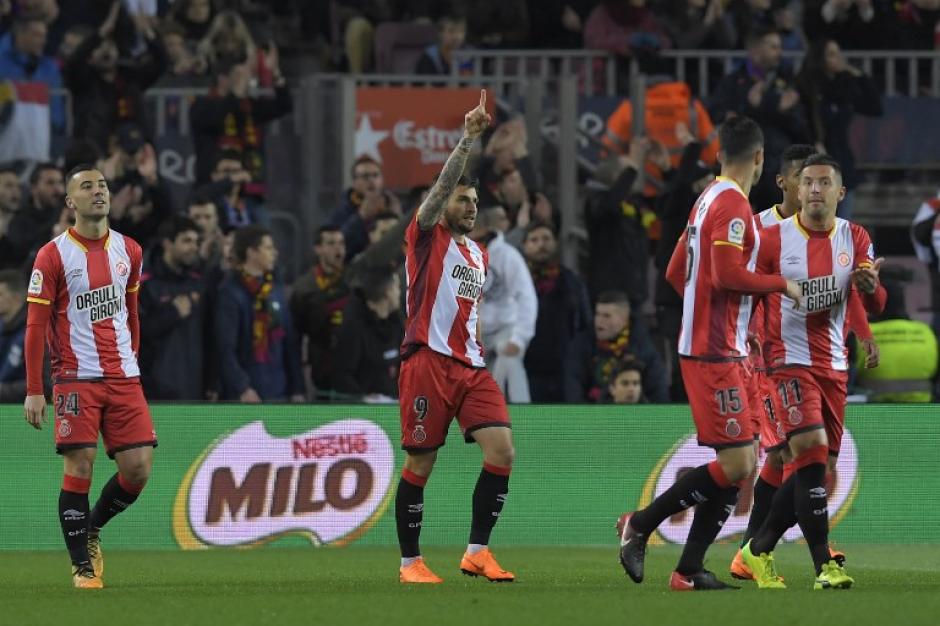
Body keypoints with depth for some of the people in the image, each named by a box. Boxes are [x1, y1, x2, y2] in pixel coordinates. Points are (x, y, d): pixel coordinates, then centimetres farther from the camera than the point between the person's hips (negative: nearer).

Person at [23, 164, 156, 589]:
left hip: (124, 378, 4)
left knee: (138, 468, -4)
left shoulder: (129, 251, 10)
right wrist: (34, 391, -9)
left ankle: (92, 529, 23)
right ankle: (82, 566, 3)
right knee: (80, 467, -8)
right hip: (76, 377, -4)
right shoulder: (53, 255, -4)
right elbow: (35, 325, -5)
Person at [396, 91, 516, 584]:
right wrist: (468, 139, -21)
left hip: (470, 367, 6)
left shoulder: (478, 254, 22)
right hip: (428, 360, -6)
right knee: (420, 464, -2)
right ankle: (410, 562, 7)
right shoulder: (428, 237, 2)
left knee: (501, 450, -9)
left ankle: (477, 552, -2)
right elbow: (443, 184, -14)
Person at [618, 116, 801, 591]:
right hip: (715, 354, -10)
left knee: (742, 463, 9)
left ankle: (690, 569, 8)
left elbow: (676, 273, 21)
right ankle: (641, 524, -2)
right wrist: (780, 284, -11)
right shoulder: (733, 204, -13)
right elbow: (729, 273, -24)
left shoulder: (708, 200, 15)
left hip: (708, 348, 10)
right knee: (735, 463, -11)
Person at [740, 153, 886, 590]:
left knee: (817, 468, 8)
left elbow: (875, 306, -1)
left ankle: (759, 549, 24)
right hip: (790, 361, -5)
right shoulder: (774, 239, -7)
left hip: (834, 365, 5)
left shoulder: (854, 239, 3)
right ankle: (824, 565, -20)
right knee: (812, 452, -20)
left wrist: (870, 285, -24)